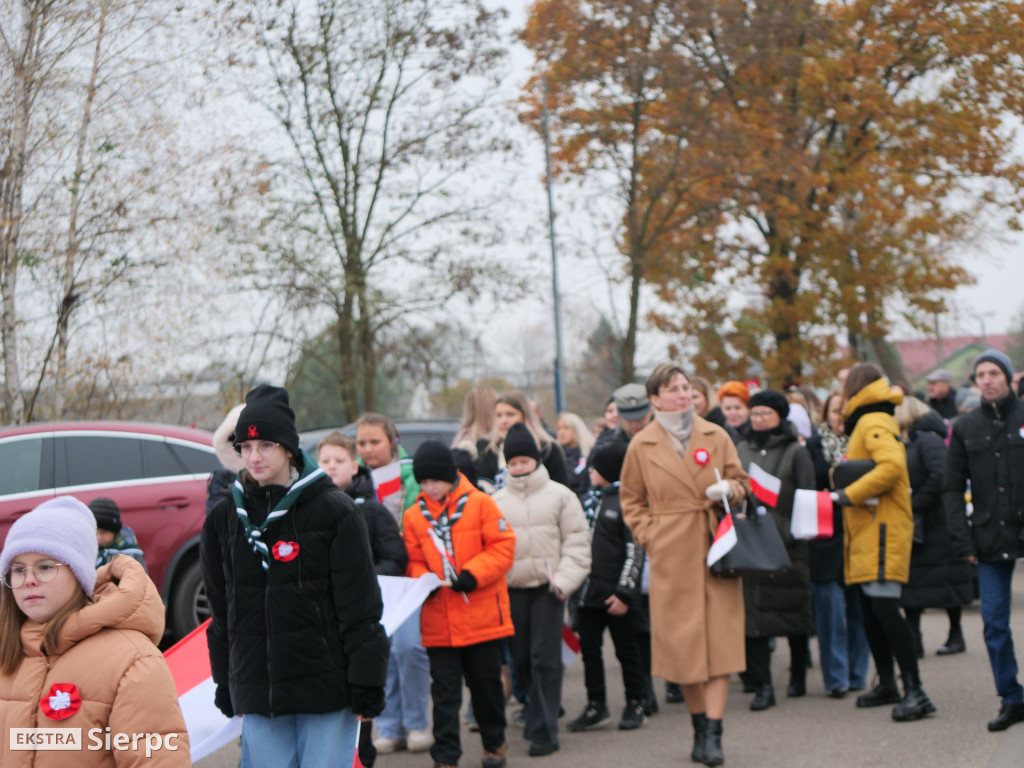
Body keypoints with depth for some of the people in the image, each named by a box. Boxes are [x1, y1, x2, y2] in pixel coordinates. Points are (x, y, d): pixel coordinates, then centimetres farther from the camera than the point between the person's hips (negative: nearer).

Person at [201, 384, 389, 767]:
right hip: (257, 692, 4)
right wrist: (224, 685, 14)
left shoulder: (334, 511, -5)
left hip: (326, 691, -4)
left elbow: (361, 609, -5)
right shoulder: (225, 518, 8)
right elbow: (221, 610, 15)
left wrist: (367, 685, -8)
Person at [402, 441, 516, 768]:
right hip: (438, 621, 2)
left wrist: (472, 574, -17)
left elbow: (503, 547, -7)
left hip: (482, 615, -1)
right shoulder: (413, 516, 4)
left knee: (486, 682, 13)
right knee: (444, 690, 1)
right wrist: (421, 580, -11)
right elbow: (413, 561, 10)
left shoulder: (480, 504, -5)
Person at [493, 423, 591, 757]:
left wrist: (564, 580, -9)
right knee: (521, 658, 8)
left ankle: (543, 731, -4)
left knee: (545, 658, -7)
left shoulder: (559, 495, 2)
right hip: (513, 589, 3)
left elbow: (576, 542, 1)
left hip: (548, 588, -3)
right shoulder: (497, 501, 9)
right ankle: (539, 712, 29)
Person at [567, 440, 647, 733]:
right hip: (587, 591, 7)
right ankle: (596, 705, 16)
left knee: (626, 649, 5)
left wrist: (624, 593, -17)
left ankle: (635, 705, 16)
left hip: (614, 594, -7)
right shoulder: (592, 499, 13)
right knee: (589, 648, 8)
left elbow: (635, 552, -13)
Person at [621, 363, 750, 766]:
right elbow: (631, 501, 12)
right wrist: (650, 537, -1)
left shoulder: (716, 437, 7)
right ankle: (700, 727, 17)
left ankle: (713, 734, -4)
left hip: (717, 549, 1)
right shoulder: (641, 446, 4)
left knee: (719, 638, -5)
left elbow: (741, 482, 15)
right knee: (682, 642, 1)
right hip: (672, 556, -1)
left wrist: (728, 490, -7)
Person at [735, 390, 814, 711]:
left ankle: (798, 678, 24)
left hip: (788, 545, -2)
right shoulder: (741, 450, 12)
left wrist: (794, 533, -18)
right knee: (752, 613, -5)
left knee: (794, 611, 8)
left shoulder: (795, 452, 1)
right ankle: (762, 686, -4)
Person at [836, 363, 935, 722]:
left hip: (882, 530, -10)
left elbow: (892, 465, -27)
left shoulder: (874, 424, -11)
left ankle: (915, 691, -17)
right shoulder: (866, 424, 21)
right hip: (867, 531, 10)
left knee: (884, 608, -15)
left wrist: (848, 495, -23)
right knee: (871, 610, 14)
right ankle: (887, 684, 24)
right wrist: (846, 491, 12)